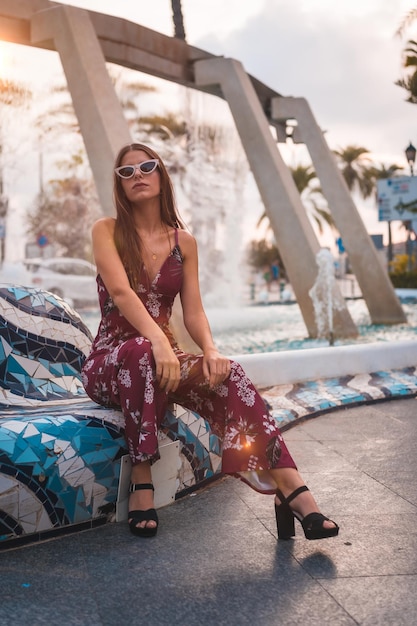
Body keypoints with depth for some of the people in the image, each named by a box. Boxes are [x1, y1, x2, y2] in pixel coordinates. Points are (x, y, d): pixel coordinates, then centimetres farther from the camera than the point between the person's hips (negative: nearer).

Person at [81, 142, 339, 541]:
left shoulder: (184, 242, 9)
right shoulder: (107, 231, -2)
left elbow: (193, 311, 1)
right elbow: (121, 292, -20)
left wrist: (210, 348, -21)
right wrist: (157, 340, -37)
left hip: (162, 357, 3)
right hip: (108, 364, -3)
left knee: (226, 375, -27)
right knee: (143, 353, -39)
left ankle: (292, 490, -35)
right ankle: (141, 483, -30)